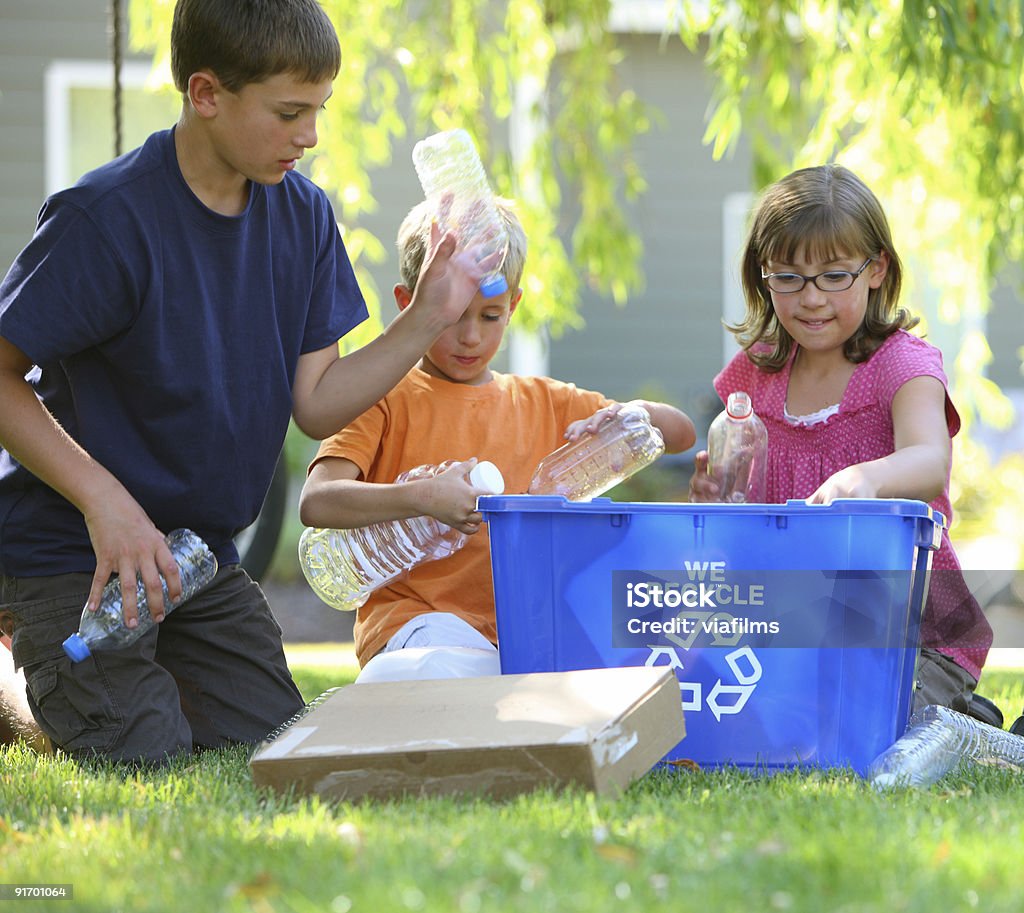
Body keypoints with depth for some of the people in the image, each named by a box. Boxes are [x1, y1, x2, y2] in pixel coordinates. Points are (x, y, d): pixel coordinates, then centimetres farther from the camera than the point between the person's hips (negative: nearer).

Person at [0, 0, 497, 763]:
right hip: (75, 551, -6)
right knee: (149, 763, -14)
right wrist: (104, 500, -26)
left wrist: (428, 319, -11)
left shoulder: (303, 215, -2)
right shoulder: (105, 220, -23)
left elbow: (316, 404, 0)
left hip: (201, 554, 6)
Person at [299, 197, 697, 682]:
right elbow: (316, 502, -7)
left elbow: (680, 432, 22)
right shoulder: (387, 400, 8)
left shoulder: (544, 402, 21)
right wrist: (423, 498, -22)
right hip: (415, 619, -5)